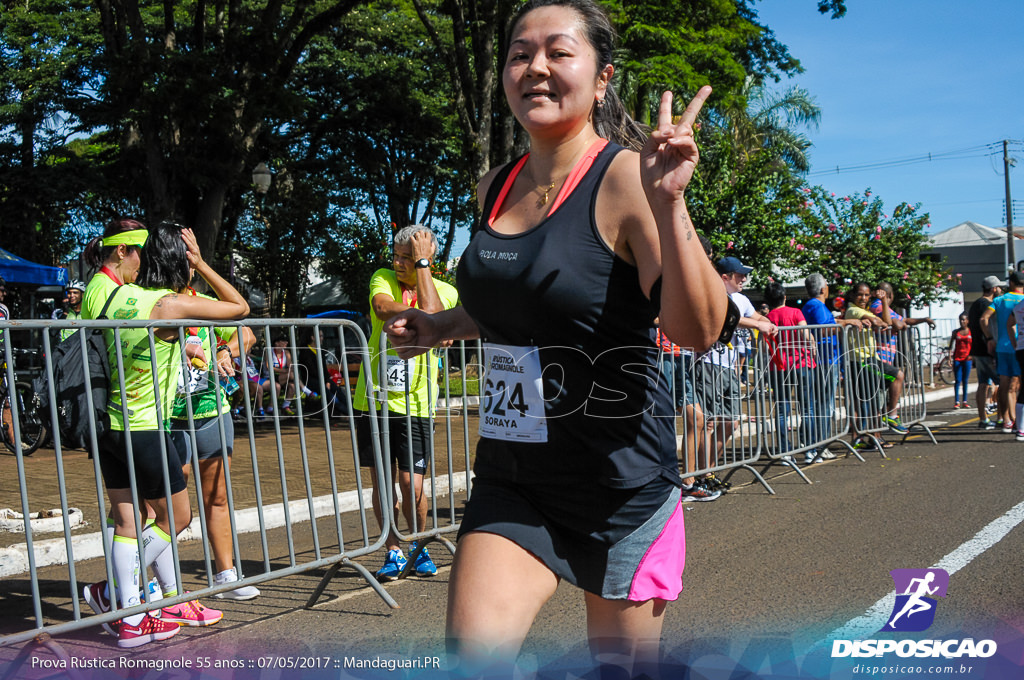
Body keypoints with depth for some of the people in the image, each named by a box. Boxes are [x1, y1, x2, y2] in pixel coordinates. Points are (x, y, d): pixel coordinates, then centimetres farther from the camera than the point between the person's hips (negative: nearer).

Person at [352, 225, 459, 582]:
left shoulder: (446, 291, 1)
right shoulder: (383, 278, 4)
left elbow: (429, 311, -21)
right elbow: (383, 308, -18)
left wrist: (422, 262, -14)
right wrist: (421, 316, -18)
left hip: (415, 404, -2)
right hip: (373, 400, 2)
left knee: (412, 484, -3)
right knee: (382, 481, 4)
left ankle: (419, 547, 21)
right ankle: (393, 552, 19)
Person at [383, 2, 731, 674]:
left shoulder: (625, 179, -14)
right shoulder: (496, 188, 5)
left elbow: (699, 331, -23)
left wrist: (668, 204, -34)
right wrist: (445, 326, 9)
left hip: (620, 478, -4)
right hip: (511, 476, 5)